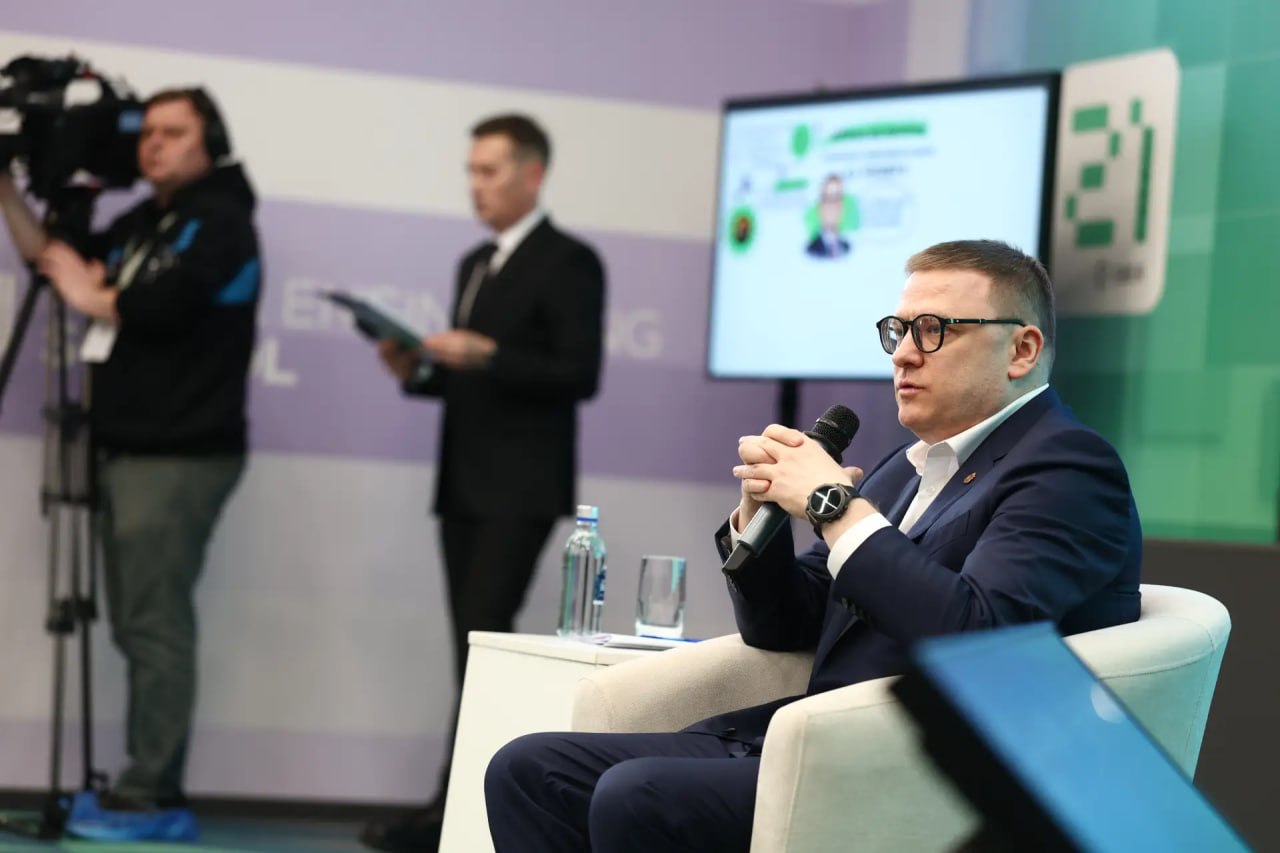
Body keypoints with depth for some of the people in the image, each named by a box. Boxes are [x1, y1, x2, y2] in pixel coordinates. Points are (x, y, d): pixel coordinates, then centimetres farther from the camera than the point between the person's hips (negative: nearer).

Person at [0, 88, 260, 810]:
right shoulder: (139, 225, 19)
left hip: (182, 456, -8)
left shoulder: (221, 221, -6)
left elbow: (163, 303, -20)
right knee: (137, 623, 8)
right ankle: (147, 784, 12)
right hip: (129, 450, 8)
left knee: (156, 622, -11)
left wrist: (91, 296, -4)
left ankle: (153, 791, -10)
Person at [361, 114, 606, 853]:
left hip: (520, 488, -8)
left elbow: (579, 375, -14)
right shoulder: (476, 264, 19)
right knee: (476, 650, 6)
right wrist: (418, 371, 3)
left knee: (484, 642, -14)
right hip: (465, 485, 8)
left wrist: (486, 356, -22)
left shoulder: (569, 263, -6)